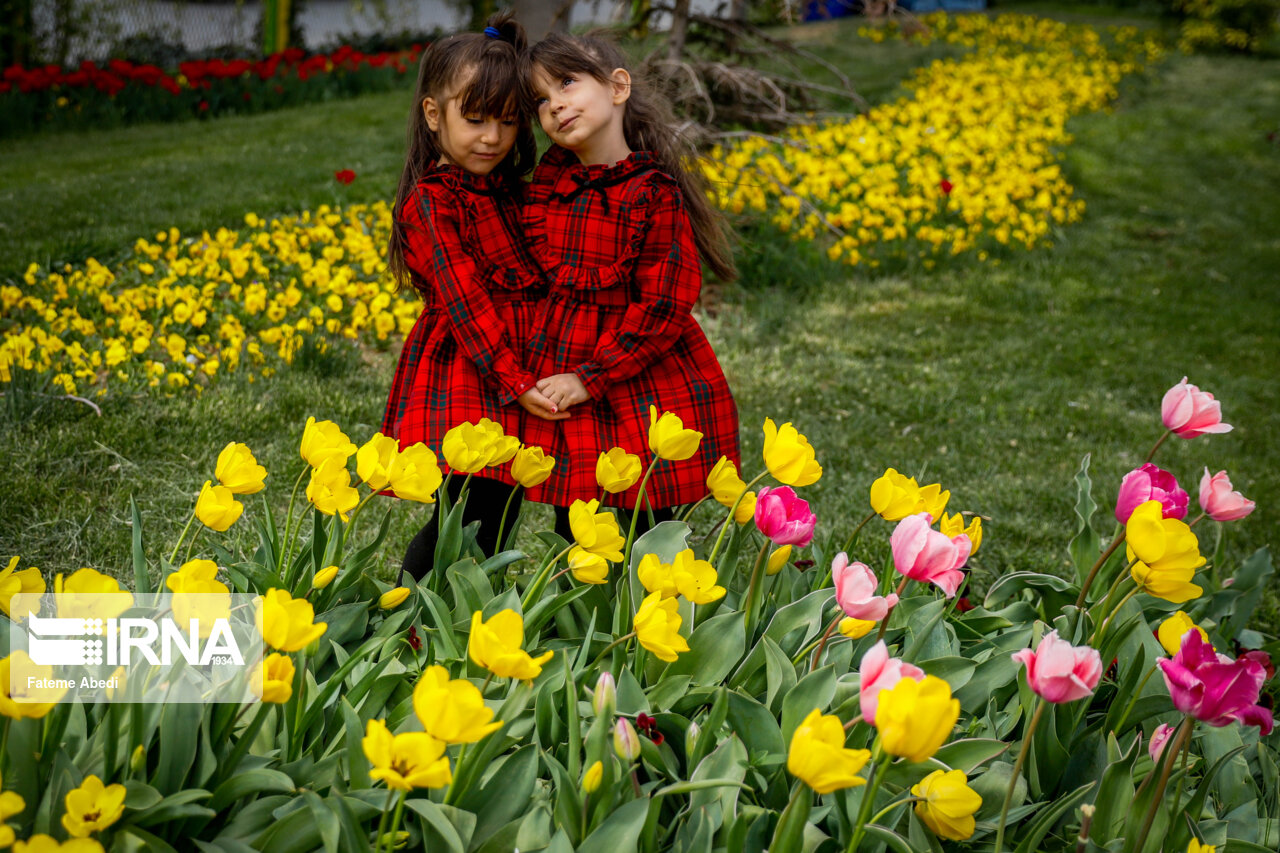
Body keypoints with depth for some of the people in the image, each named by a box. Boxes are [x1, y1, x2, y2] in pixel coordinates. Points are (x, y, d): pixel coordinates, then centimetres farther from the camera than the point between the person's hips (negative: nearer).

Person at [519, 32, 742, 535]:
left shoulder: (654, 194, -12)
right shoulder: (548, 183, 5)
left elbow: (665, 308, -15)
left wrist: (591, 377, -16)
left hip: (643, 387, -5)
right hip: (562, 391, 5)